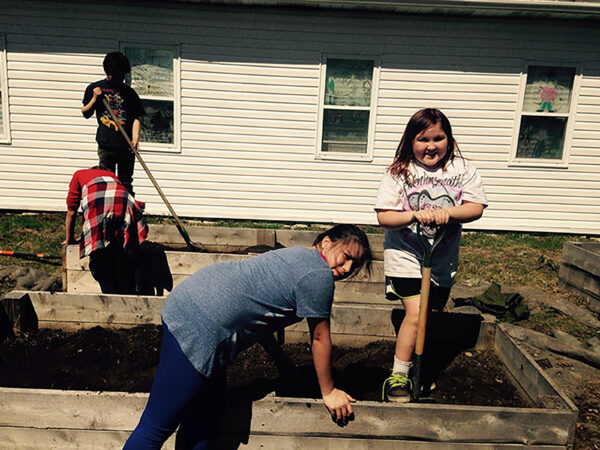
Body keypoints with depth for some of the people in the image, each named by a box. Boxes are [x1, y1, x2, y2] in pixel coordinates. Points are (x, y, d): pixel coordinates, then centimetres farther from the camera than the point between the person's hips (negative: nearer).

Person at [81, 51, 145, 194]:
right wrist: (94, 99, -4)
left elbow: (136, 117, 7)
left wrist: (135, 138, -8)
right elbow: (86, 114, 14)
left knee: (126, 184, 5)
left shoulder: (129, 92, 12)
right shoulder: (94, 88, 10)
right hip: (106, 145, -1)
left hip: (127, 145, 1)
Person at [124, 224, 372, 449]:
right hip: (198, 326, -10)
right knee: (158, 426, 0)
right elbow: (320, 337, -3)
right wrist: (329, 392, 12)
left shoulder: (300, 255, 18)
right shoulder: (319, 275, -11)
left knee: (204, 411, 20)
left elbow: (267, 314, 28)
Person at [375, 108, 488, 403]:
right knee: (415, 313, -15)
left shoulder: (462, 169, 1)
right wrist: (414, 215, -28)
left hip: (443, 260, 3)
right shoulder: (398, 172, -5)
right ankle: (398, 376, 1)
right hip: (405, 255, -3)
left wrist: (448, 212, -26)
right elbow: (383, 216, -10)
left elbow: (476, 207, -6)